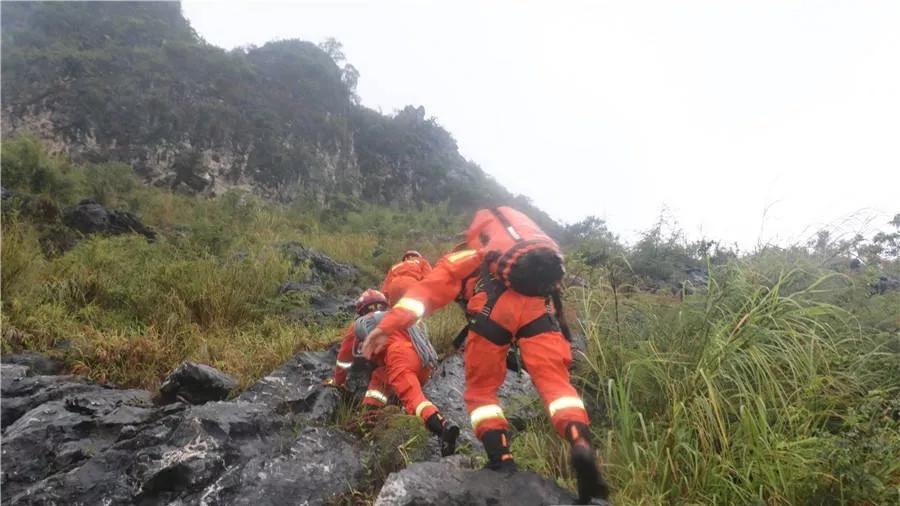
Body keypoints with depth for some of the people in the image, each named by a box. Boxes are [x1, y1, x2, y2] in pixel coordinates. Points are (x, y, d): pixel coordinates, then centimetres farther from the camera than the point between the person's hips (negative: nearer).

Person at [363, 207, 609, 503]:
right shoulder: (511, 249, 43)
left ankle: (501, 459, -1)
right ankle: (581, 444, -23)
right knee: (554, 379, 1)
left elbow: (427, 290, 13)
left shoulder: (461, 259, 30)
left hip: (496, 303, -2)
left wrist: (387, 326, 3)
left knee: (481, 388, 12)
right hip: (540, 301, 3)